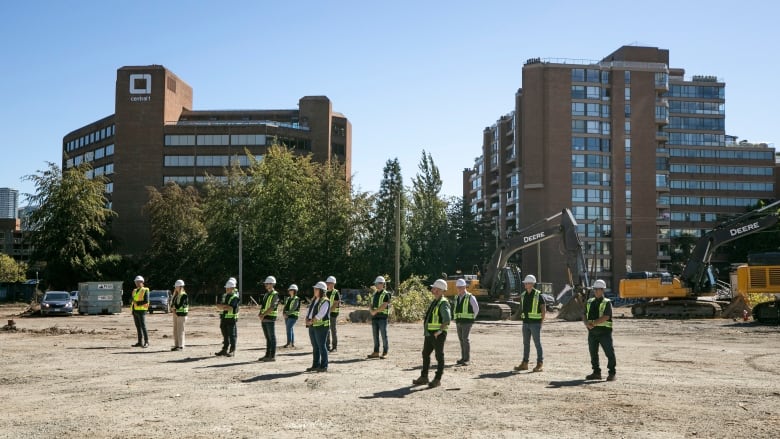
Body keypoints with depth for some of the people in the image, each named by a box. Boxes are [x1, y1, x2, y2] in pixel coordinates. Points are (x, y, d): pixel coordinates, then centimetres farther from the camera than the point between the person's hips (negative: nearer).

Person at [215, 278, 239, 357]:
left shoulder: (235, 297, -10)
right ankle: (224, 350, 19)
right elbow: (218, 306, 5)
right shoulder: (224, 296, 14)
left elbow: (230, 307, -21)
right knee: (225, 335, 12)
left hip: (231, 319, -7)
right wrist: (225, 306, -13)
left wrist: (223, 306, -7)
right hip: (224, 318, 7)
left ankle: (232, 351, 4)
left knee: (232, 335, -1)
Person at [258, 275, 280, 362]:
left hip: (270, 319, -8)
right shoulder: (266, 294, 17)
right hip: (264, 319, 8)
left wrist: (263, 314, -19)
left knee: (272, 338, -3)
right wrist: (260, 313, -2)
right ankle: (267, 355, 16)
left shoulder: (275, 295, -9)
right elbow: (262, 305, 17)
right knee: (268, 338, 12)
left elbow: (272, 307, -17)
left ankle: (272, 356, 0)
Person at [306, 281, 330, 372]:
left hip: (321, 326, -8)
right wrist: (307, 320, -3)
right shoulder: (313, 300, 17)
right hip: (312, 326, 8)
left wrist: (311, 321, -16)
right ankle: (315, 365, 18)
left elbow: (320, 314, -19)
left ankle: (324, 366, 0)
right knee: (315, 347, 12)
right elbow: (309, 311, 14)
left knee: (321, 346, -5)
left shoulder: (325, 301, -10)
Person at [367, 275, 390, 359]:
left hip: (382, 317, -7)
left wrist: (375, 311, -14)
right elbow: (370, 305, 12)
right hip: (374, 318, 7)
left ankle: (385, 353, 0)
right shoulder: (374, 294, 17)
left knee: (384, 335, -4)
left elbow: (384, 306, -16)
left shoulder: (386, 295, -5)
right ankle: (376, 352, 13)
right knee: (375, 336, 8)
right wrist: (371, 310, -8)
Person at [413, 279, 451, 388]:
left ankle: (437, 379, 6)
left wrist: (439, 331, -22)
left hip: (438, 335, -9)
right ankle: (424, 377, 21)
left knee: (439, 357, 0)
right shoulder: (434, 301, 15)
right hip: (429, 334, 9)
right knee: (425, 354, 12)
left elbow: (447, 320, -23)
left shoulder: (443, 303, -14)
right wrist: (426, 329, 15)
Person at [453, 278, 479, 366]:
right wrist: (455, 317, 13)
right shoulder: (457, 298, 13)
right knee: (461, 340, 9)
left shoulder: (470, 297, -6)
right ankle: (463, 358, 16)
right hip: (458, 322, 7)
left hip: (467, 322, -6)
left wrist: (471, 319, 1)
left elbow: (476, 309, -1)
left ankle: (467, 359, -11)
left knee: (465, 339, -14)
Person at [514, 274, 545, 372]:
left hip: (535, 323, -6)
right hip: (526, 323, 6)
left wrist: (541, 321, -7)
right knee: (526, 343, 10)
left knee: (537, 343, -1)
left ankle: (539, 364, 4)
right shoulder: (523, 295, 11)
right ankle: (524, 363, 15)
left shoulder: (538, 295, -7)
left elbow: (543, 309, -5)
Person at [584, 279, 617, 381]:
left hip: (604, 332, -6)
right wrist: (587, 323, -12)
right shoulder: (589, 302, 12)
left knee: (609, 353, -3)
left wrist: (593, 323, -19)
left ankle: (612, 373, 3)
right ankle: (596, 372, 21)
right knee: (593, 353, 11)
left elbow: (605, 317, -17)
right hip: (592, 332, 6)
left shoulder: (607, 303, -5)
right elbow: (584, 316, 9)